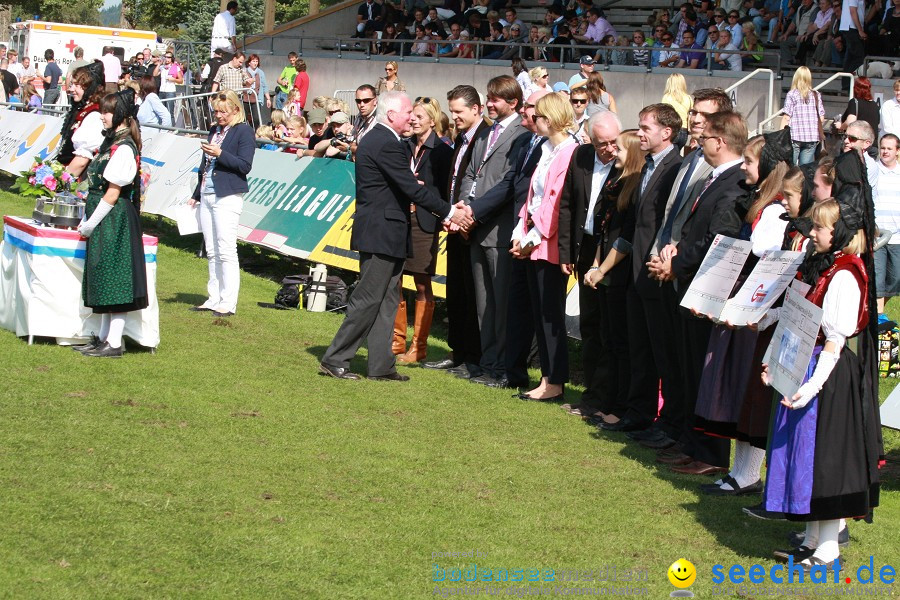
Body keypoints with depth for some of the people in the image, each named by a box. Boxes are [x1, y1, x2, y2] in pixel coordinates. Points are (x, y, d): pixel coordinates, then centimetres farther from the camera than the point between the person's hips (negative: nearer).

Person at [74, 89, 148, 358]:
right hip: (103, 223, 10)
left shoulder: (123, 148, -17)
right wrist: (88, 221, 12)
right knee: (103, 279, 13)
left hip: (116, 222, -10)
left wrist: (91, 224, -13)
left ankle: (115, 343, -2)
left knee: (114, 280, -6)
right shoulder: (111, 141, 14)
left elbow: (112, 194, -18)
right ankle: (104, 338, 20)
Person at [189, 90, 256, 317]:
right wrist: (196, 195, 23)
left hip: (228, 196, -8)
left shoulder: (244, 130, -4)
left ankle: (228, 303, -7)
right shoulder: (214, 130, 18)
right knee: (212, 252, 8)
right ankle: (214, 299, 13)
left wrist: (219, 153, -20)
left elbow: (245, 165, -12)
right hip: (207, 195, 8)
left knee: (226, 251, -9)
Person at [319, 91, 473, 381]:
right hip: (382, 234, -11)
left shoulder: (373, 139, 15)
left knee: (386, 301, 12)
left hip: (380, 231, 11)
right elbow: (413, 189, -19)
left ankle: (382, 366, 15)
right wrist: (449, 212, -12)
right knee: (368, 300, -5)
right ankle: (334, 359, 1)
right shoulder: (387, 144, -17)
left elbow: (406, 186, 17)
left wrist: (442, 212, 12)